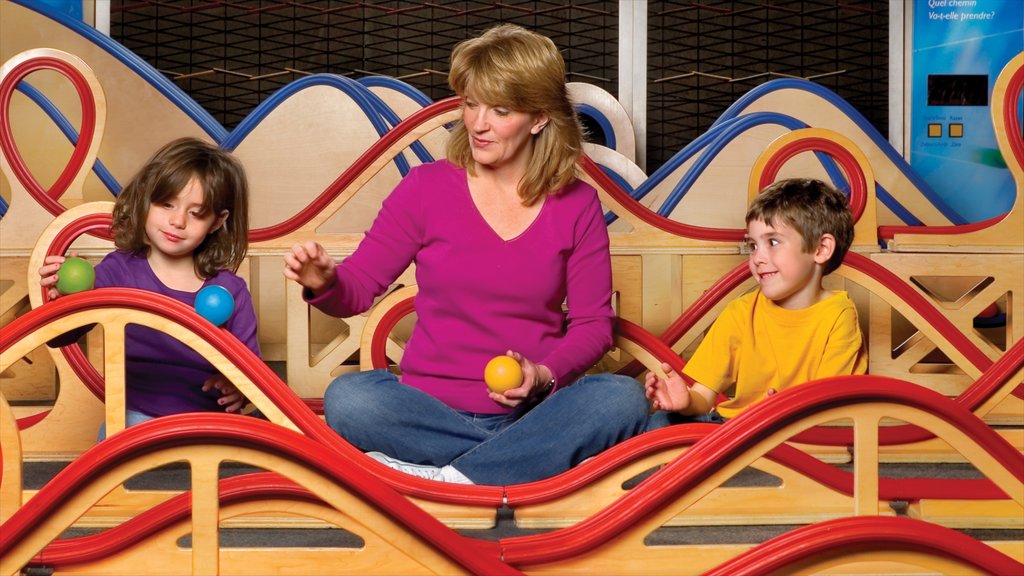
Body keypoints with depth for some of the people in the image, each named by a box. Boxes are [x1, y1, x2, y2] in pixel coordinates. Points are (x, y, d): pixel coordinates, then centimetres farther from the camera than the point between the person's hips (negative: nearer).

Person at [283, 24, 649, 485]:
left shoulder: (576, 205, 3)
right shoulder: (426, 187, 1)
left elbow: (593, 323, 4)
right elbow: (359, 288, 3)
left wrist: (544, 376, -15)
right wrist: (324, 282, -21)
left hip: (531, 410, 1)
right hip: (433, 409, 0)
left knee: (623, 398, -30)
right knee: (346, 398, -31)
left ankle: (441, 478, -28)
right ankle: (542, 456, -23)